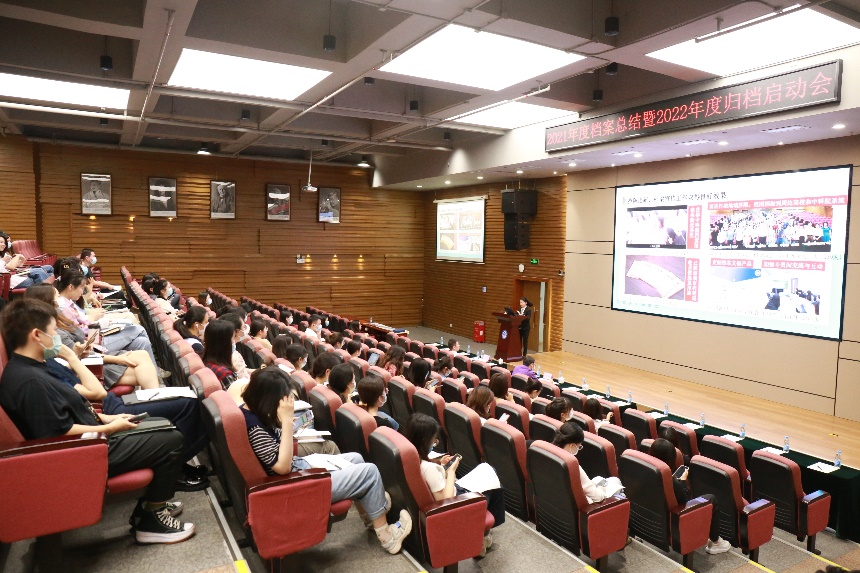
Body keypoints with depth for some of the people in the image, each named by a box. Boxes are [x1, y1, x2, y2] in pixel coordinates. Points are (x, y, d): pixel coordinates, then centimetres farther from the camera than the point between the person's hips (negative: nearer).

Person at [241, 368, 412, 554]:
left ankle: (370, 514, 35)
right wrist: (287, 420, -30)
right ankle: (386, 535, 14)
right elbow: (283, 467, -28)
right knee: (369, 472, -4)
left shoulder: (251, 410, -2)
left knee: (355, 459, 18)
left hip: (297, 467, 10)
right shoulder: (254, 425, -29)